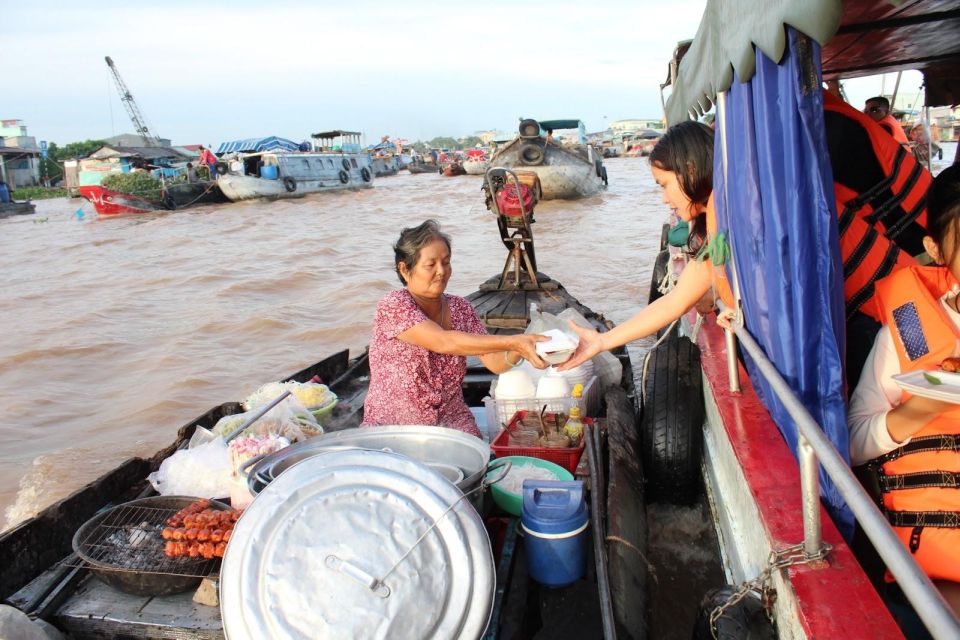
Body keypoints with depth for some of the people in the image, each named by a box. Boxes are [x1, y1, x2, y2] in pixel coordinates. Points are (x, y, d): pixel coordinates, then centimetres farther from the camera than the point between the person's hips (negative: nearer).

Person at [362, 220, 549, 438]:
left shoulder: (460, 308, 2)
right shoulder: (393, 305, -13)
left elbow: (495, 363, -3)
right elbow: (443, 342, -28)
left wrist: (517, 351, -25)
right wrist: (513, 342, -32)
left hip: (452, 423, 4)